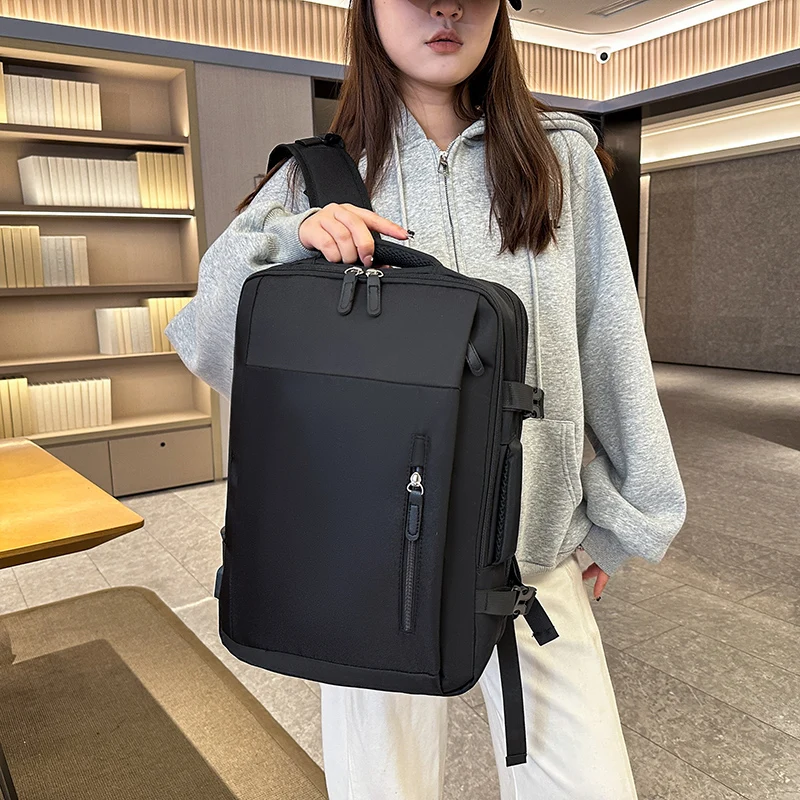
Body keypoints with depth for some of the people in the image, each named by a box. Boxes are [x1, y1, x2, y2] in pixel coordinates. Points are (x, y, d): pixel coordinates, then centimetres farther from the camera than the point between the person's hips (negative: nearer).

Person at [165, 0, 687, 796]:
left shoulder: (561, 162, 5)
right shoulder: (317, 181, 3)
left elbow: (605, 343, 8)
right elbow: (211, 341, 0)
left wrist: (614, 513, 12)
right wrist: (294, 240, -18)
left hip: (529, 542, 1)